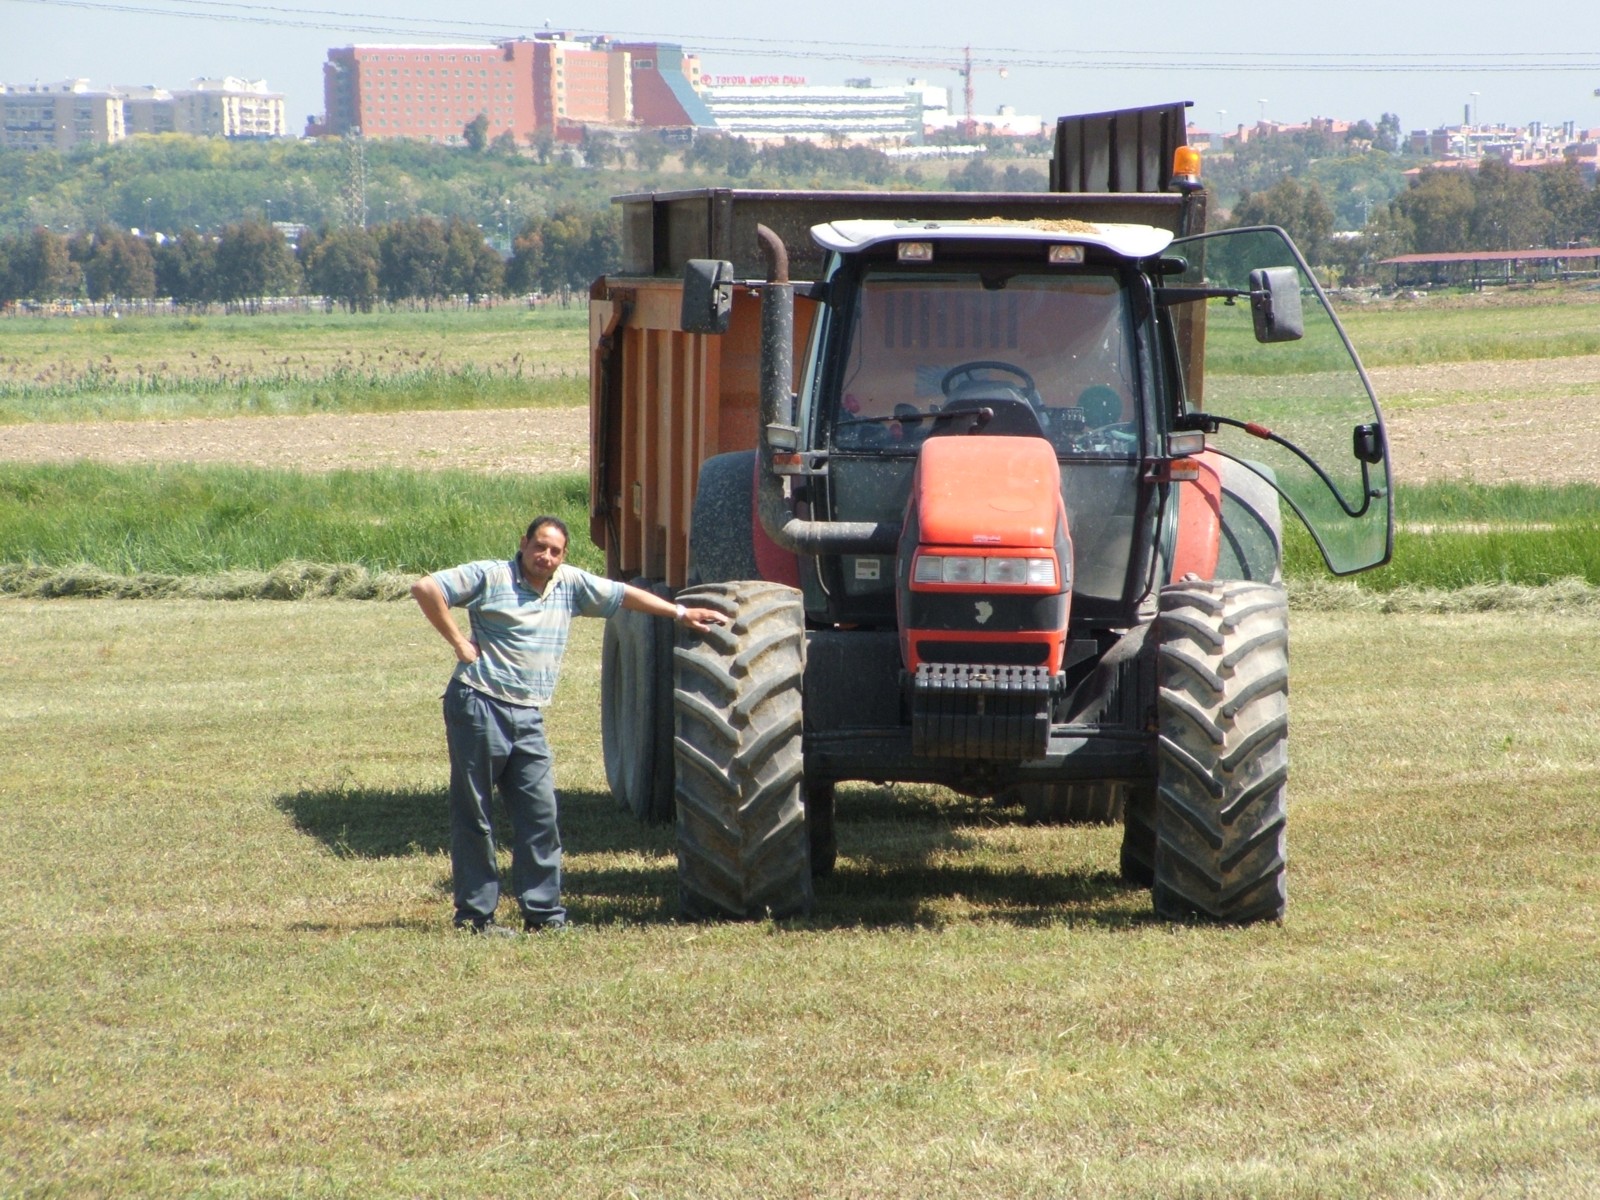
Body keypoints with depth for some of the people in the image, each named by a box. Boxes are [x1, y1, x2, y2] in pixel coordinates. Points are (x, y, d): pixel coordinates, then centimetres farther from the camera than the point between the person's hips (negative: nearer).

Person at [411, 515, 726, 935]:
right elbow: (426, 589, -9)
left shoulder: (570, 584, 13)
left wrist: (681, 613, 25)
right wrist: (457, 642, -10)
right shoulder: (491, 576, -3)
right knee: (474, 816, 0)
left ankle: (543, 911, 8)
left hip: (528, 716, 6)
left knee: (540, 814, 2)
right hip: (479, 707, -6)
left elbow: (623, 595, 23)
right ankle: (474, 913, 4)